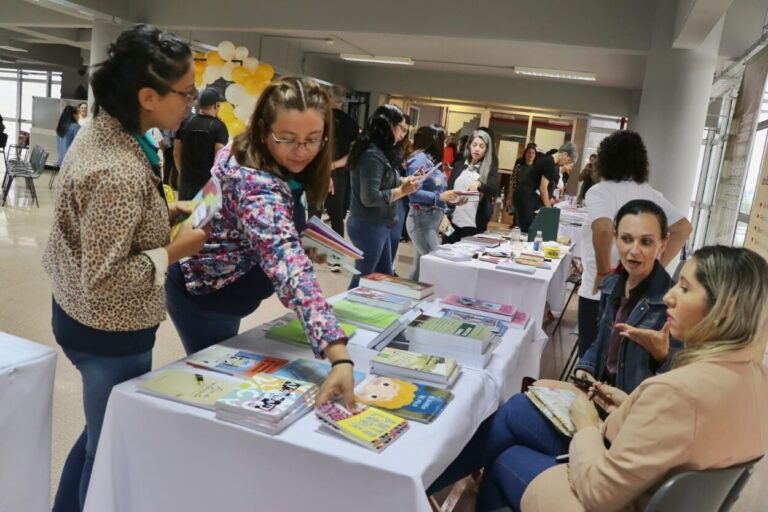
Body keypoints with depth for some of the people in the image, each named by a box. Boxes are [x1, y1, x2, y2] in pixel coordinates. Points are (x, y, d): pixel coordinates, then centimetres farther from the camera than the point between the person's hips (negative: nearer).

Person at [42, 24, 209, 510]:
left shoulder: (102, 130, 0)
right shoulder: (119, 174, -31)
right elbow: (103, 279, -28)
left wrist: (166, 213, 3)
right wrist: (174, 250, -20)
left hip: (81, 316, 10)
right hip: (110, 331, -10)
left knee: (103, 431, 28)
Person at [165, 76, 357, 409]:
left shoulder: (242, 152, -9)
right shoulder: (257, 186, -38)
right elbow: (289, 268, -53)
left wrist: (297, 236, 1)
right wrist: (339, 354, -62)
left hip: (217, 290, 9)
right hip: (205, 298, -9)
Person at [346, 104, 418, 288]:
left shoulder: (379, 152, 9)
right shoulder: (372, 155, -21)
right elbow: (370, 197, -26)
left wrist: (402, 182, 1)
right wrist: (402, 191, -18)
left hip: (378, 226, 10)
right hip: (369, 227, -10)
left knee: (385, 275, 17)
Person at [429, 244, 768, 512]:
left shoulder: (679, 390, -37)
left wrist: (586, 425, -13)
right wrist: (631, 409, 3)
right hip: (643, 484, 8)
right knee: (516, 409, 15)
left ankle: (421, 485, 43)